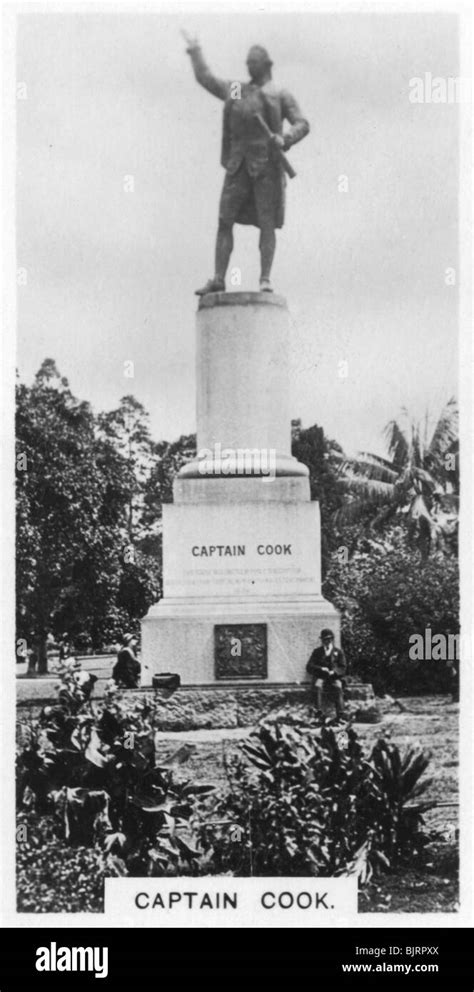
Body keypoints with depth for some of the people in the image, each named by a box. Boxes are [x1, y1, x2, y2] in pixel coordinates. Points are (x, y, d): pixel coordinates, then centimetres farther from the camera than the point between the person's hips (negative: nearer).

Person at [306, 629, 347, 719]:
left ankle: (340, 714, -39)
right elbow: (309, 667, 6)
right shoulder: (317, 651, 17)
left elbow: (343, 668, 6)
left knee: (338, 687, -35)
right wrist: (321, 669, -13)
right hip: (320, 677, 1)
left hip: (334, 677, -1)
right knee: (317, 686, -34)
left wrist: (333, 672, -15)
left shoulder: (339, 651, 15)